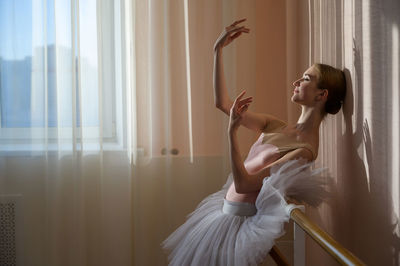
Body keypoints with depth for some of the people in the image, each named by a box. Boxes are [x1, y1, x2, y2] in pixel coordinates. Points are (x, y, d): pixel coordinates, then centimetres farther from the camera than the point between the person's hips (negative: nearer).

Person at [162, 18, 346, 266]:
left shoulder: (305, 150, -19)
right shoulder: (276, 127, 5)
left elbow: (243, 184, -23)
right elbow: (222, 103, 8)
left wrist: (232, 131, -26)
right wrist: (219, 50, 5)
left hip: (242, 218, -8)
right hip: (226, 210, 8)